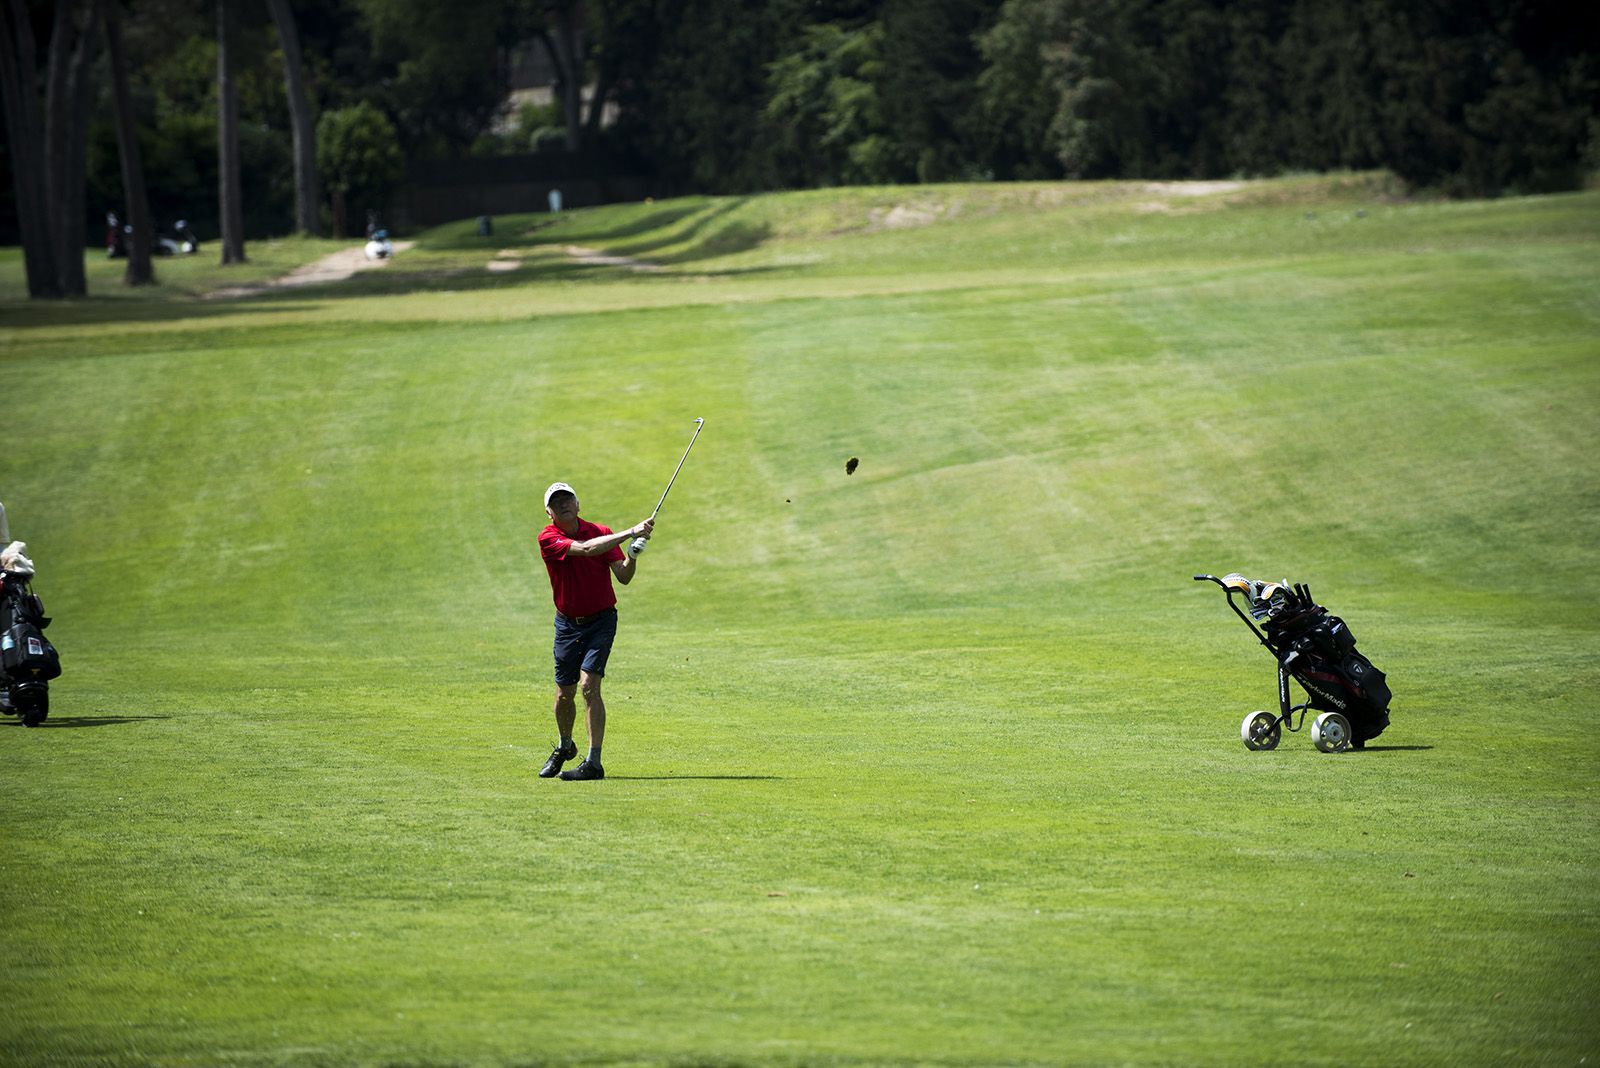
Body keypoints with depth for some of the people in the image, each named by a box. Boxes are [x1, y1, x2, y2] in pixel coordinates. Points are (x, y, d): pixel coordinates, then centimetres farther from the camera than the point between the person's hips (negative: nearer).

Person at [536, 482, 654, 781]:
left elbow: (624, 577, -8)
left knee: (589, 685, -17)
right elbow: (585, 548, -27)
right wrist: (631, 533, -32)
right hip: (567, 624, 2)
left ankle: (594, 762, -18)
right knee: (564, 693, 10)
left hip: (601, 620, -2)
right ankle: (565, 747, 39)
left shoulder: (602, 532, -4)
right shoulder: (548, 538, -10)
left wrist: (631, 557, -30)